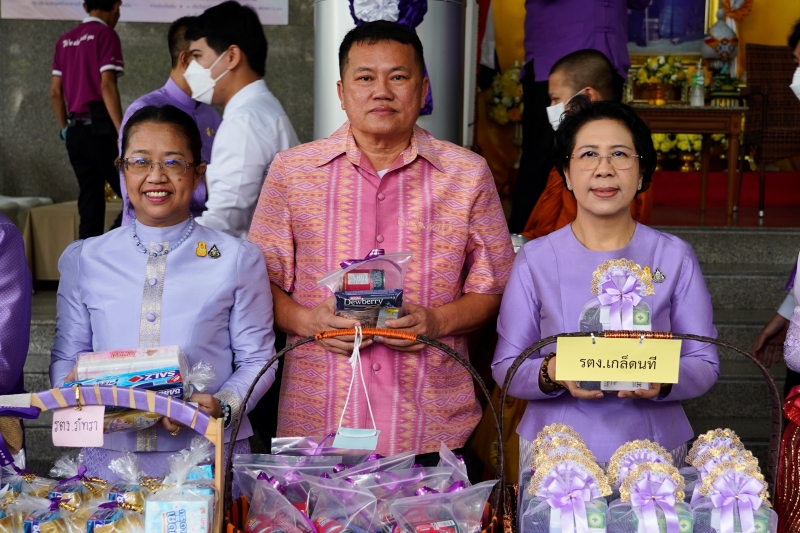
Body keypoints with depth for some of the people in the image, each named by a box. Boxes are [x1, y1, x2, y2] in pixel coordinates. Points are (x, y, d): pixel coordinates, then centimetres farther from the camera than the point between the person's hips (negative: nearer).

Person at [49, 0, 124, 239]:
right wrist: (122, 132, -16)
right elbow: (107, 86, -15)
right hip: (99, 127, -7)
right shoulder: (106, 34, -5)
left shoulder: (65, 40, 15)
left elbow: (55, 92, 15)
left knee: (89, 202, 9)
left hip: (76, 130, 7)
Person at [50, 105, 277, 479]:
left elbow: (257, 359, 3)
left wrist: (221, 407, -14)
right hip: (110, 452, 2)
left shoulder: (238, 259, 3)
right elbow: (66, 356, 13)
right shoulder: (84, 261, 9)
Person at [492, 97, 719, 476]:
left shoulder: (675, 257, 2)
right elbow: (505, 366, -1)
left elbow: (705, 364, 1)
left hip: (655, 449, 1)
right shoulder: (535, 259, 0)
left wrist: (663, 380, -20)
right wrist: (550, 373, -22)